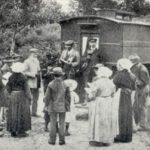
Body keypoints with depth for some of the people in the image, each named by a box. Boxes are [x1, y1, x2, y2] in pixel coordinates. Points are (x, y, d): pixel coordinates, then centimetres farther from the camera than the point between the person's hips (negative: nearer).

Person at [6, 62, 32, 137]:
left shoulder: (11, 77, -1)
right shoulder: (23, 78, -13)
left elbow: (8, 87, 3)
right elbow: (26, 89, -11)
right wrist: (29, 97, -1)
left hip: (13, 96, 4)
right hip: (21, 96, -4)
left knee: (13, 113, 10)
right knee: (21, 114, 3)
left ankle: (13, 131, 13)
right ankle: (21, 131, 4)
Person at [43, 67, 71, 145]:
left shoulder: (51, 84, -11)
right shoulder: (65, 84, -7)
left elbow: (47, 96, -7)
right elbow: (68, 96, -2)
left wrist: (46, 105, 8)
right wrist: (68, 106, 10)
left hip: (53, 106, -1)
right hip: (62, 106, 1)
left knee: (53, 123, 6)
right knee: (62, 123, 6)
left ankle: (52, 140, 8)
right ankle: (61, 140, 8)